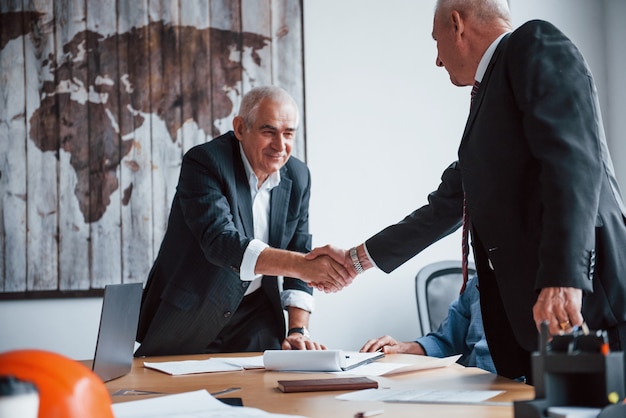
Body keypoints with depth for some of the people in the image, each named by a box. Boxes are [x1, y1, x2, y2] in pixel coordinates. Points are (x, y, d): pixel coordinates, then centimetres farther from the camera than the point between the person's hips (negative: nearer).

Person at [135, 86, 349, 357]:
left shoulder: (298, 177, 1)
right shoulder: (204, 162, -19)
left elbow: (299, 250, 5)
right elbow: (220, 242, -32)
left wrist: (298, 330, -7)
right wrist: (302, 265, -44)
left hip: (253, 314, 5)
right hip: (189, 314, -4)